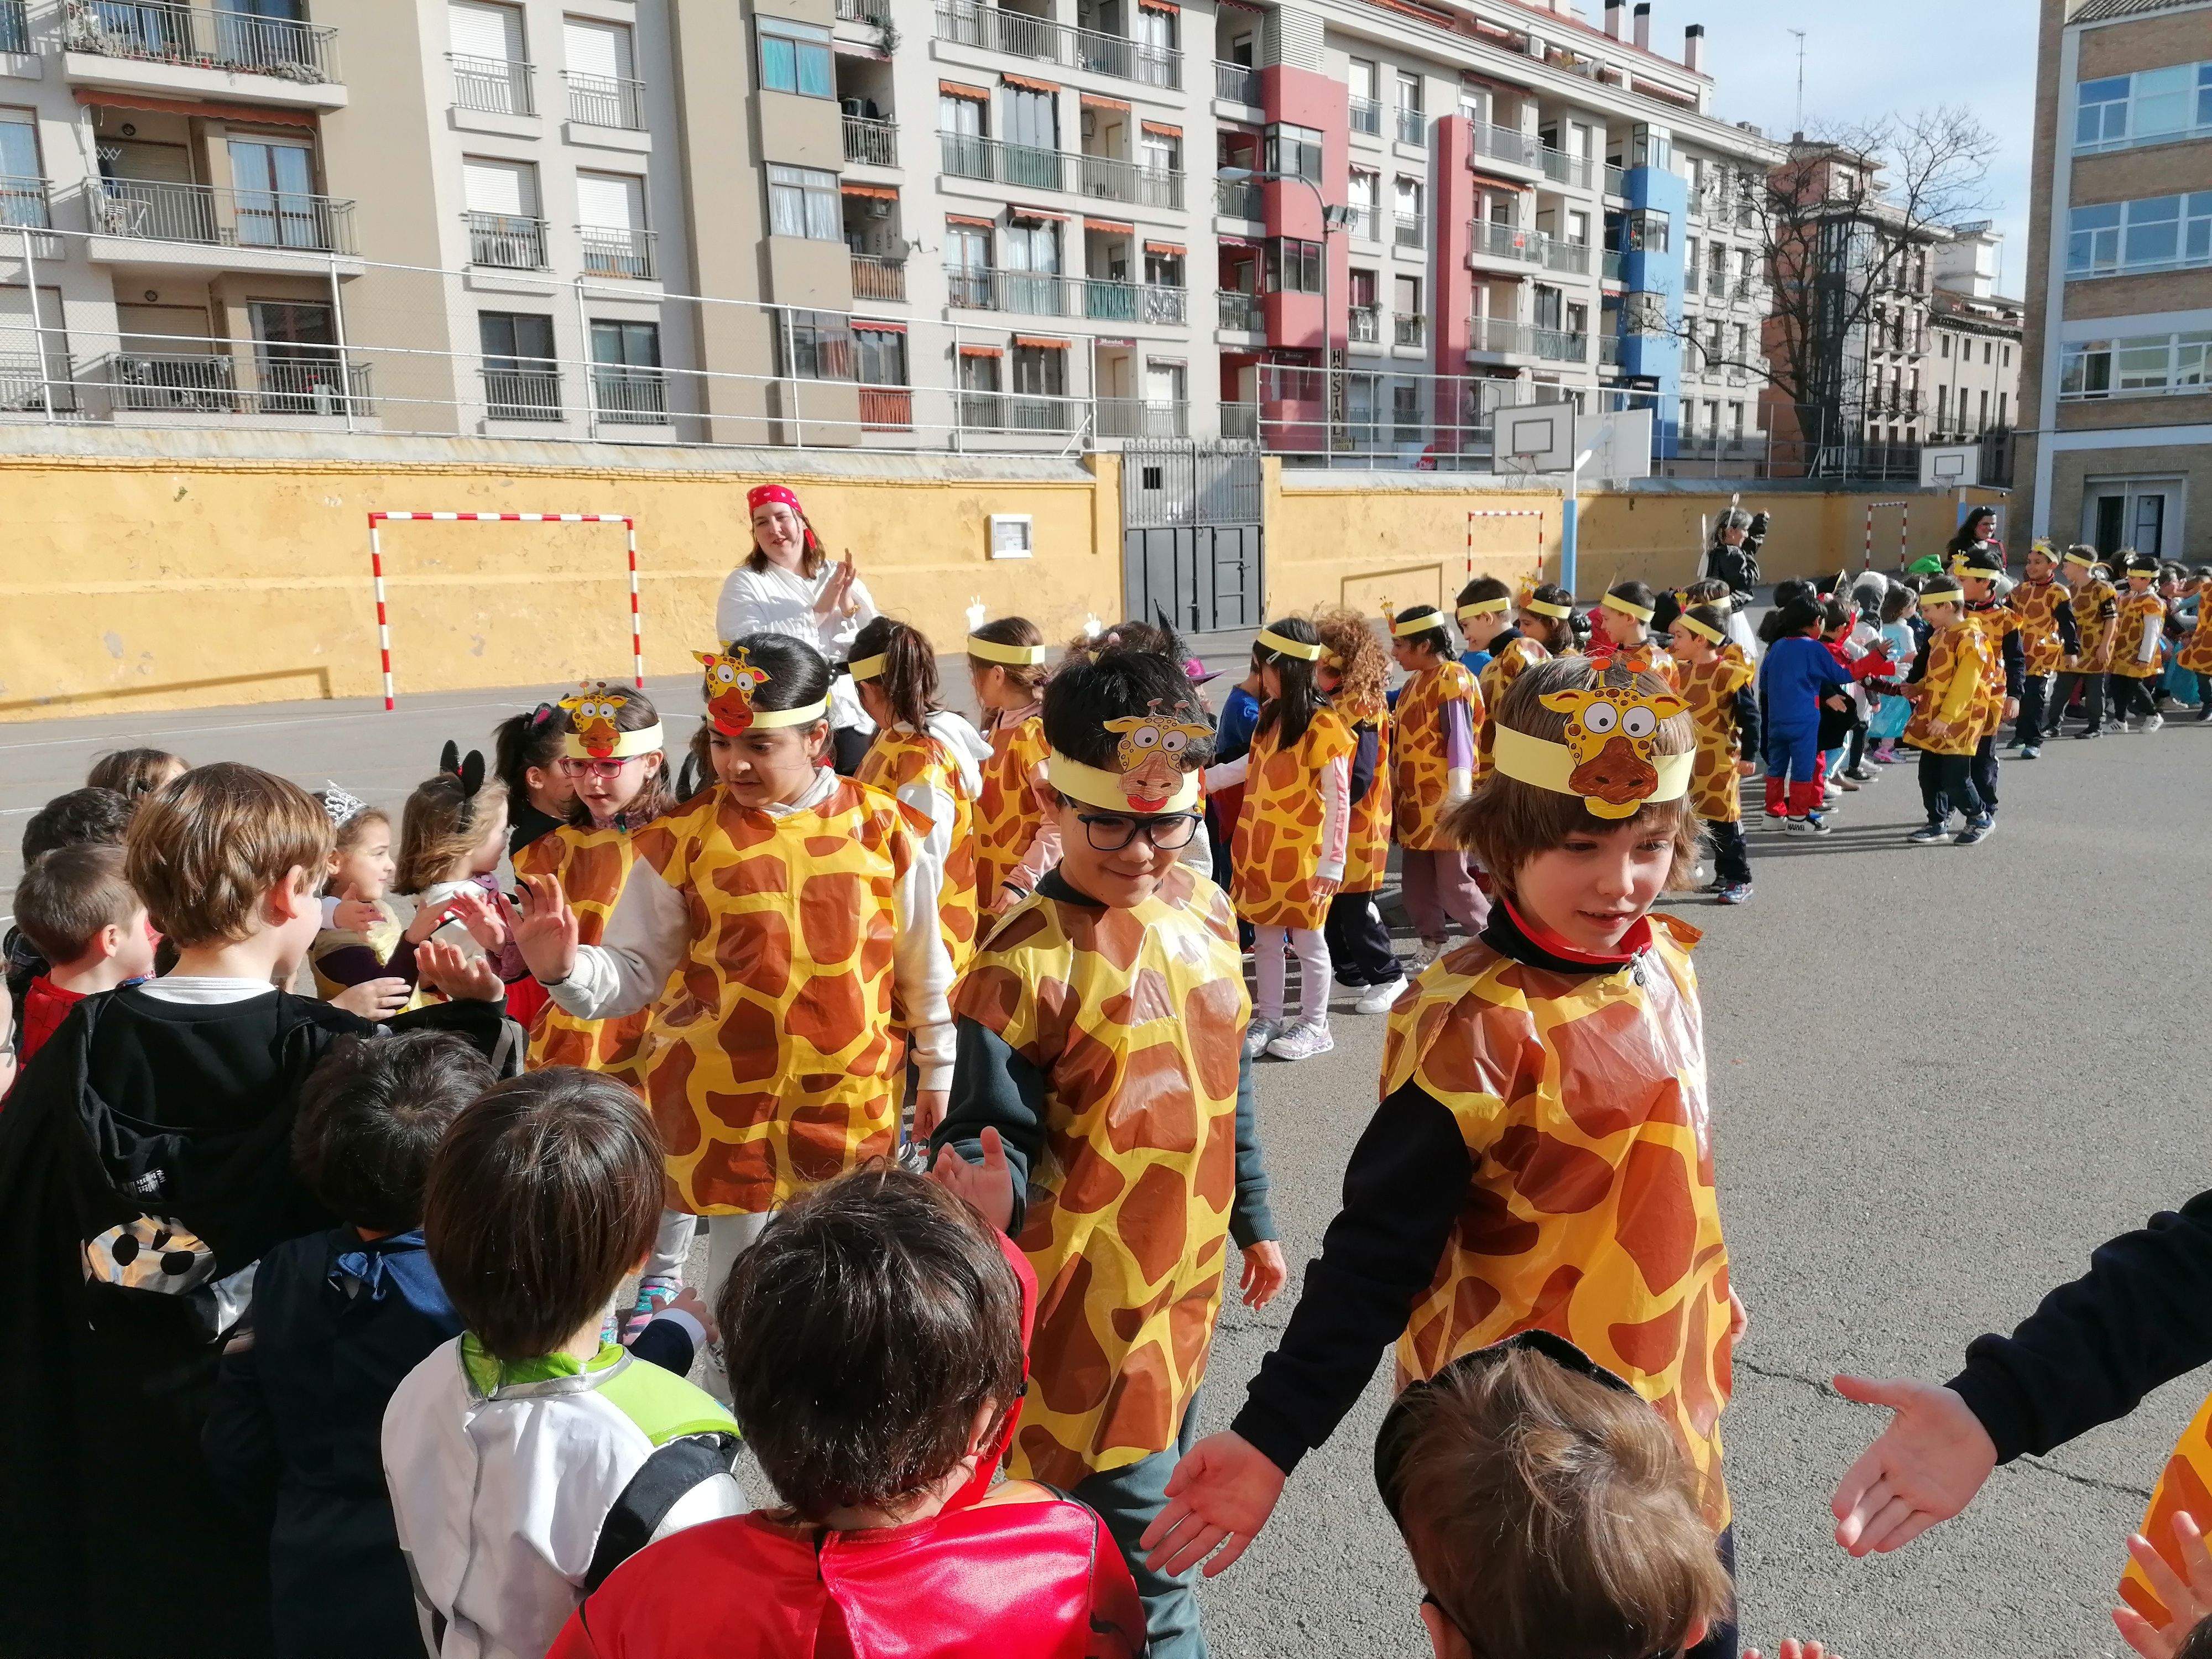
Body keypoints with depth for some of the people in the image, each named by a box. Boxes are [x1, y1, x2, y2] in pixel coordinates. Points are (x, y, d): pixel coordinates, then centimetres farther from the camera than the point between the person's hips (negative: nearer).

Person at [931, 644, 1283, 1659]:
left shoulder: (1205, 908, 0)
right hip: (1091, 1298, -7)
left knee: (1161, 1507, 25)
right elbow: (995, 1129, -20)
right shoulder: (1027, 963, -21)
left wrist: (1253, 1222, 18)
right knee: (1140, 1548, 5)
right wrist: (991, 1190, -42)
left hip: (1186, 1274, 7)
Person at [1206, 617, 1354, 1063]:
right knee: (1265, 938, 13)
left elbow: (1339, 798, -16)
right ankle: (1269, 1020, 26)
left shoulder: (1323, 724, -16)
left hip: (1300, 853, -7)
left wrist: (1331, 860, -17)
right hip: (1259, 847, 7)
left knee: (1307, 940, 6)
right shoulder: (1270, 715, 8)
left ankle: (1315, 1027, 20)